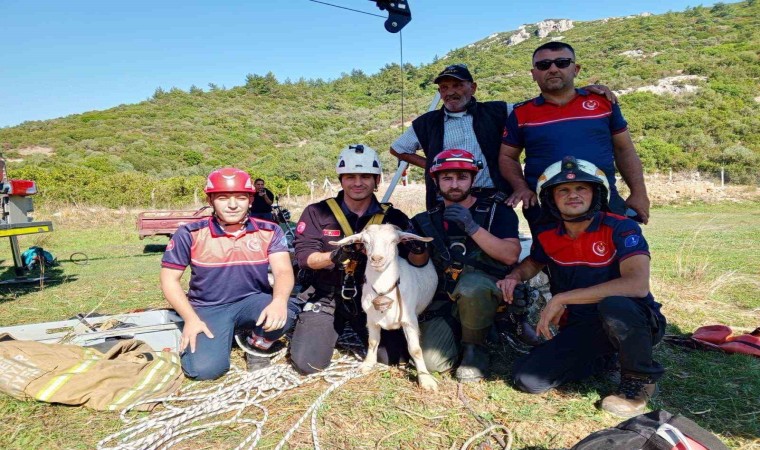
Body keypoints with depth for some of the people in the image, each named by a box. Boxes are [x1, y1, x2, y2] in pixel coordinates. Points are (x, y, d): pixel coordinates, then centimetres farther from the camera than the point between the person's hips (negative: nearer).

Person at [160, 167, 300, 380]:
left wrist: (279, 300, -39)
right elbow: (169, 279, -2)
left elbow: (284, 271, -17)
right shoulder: (190, 234, -8)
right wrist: (191, 318, -14)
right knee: (204, 369, -23)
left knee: (285, 313, -32)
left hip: (253, 302, 1)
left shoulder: (268, 232, -6)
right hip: (207, 309, 0)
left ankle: (259, 346, 3)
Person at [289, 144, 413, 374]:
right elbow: (305, 256, -10)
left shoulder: (393, 217, -1)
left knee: (392, 357, -10)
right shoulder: (317, 213, -4)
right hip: (327, 297, -1)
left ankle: (357, 329, 21)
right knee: (308, 363, -13)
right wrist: (334, 256, -31)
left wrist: (416, 250, -28)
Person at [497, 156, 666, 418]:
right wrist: (515, 277, -3)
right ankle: (605, 356, 14)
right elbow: (534, 262, 23)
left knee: (613, 305, -40)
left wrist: (561, 299, -29)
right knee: (527, 380, -11)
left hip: (635, 322, -5)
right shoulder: (547, 235, 0)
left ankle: (639, 379, -8)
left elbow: (637, 285, -32)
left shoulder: (621, 228, -17)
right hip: (581, 329, 5)